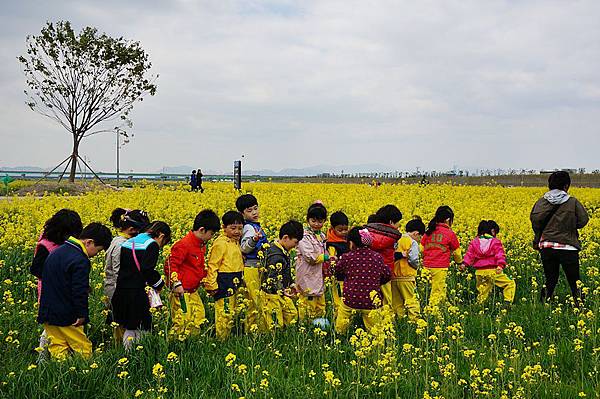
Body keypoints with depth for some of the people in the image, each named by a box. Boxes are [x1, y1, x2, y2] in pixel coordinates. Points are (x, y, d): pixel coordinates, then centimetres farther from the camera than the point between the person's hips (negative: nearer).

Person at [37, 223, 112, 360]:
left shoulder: (57, 251, 11)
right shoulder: (80, 261, -20)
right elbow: (80, 292, -21)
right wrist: (82, 315, -12)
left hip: (47, 313, 9)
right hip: (66, 317, -9)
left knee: (57, 350, 8)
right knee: (83, 352, -1)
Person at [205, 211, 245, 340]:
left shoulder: (236, 243, 14)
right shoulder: (220, 243, -13)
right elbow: (213, 265, -15)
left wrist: (240, 281, 27)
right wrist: (211, 285, -18)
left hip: (235, 283, 9)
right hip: (224, 283, -9)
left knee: (233, 313, 15)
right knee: (224, 314, -6)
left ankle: (228, 337, 23)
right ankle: (221, 339, 2)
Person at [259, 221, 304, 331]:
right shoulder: (276, 257, -27)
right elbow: (273, 278, -30)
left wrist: (291, 284, 19)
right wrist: (282, 291, -39)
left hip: (281, 293, 11)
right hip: (272, 295, -11)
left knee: (292, 315, 18)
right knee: (275, 325, -2)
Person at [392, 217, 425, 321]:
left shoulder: (397, 241, 10)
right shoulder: (413, 243, -7)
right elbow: (413, 260, -14)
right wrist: (417, 266, 3)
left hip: (393, 277, 6)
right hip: (406, 277, -6)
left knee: (397, 304, 9)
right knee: (412, 302, -3)